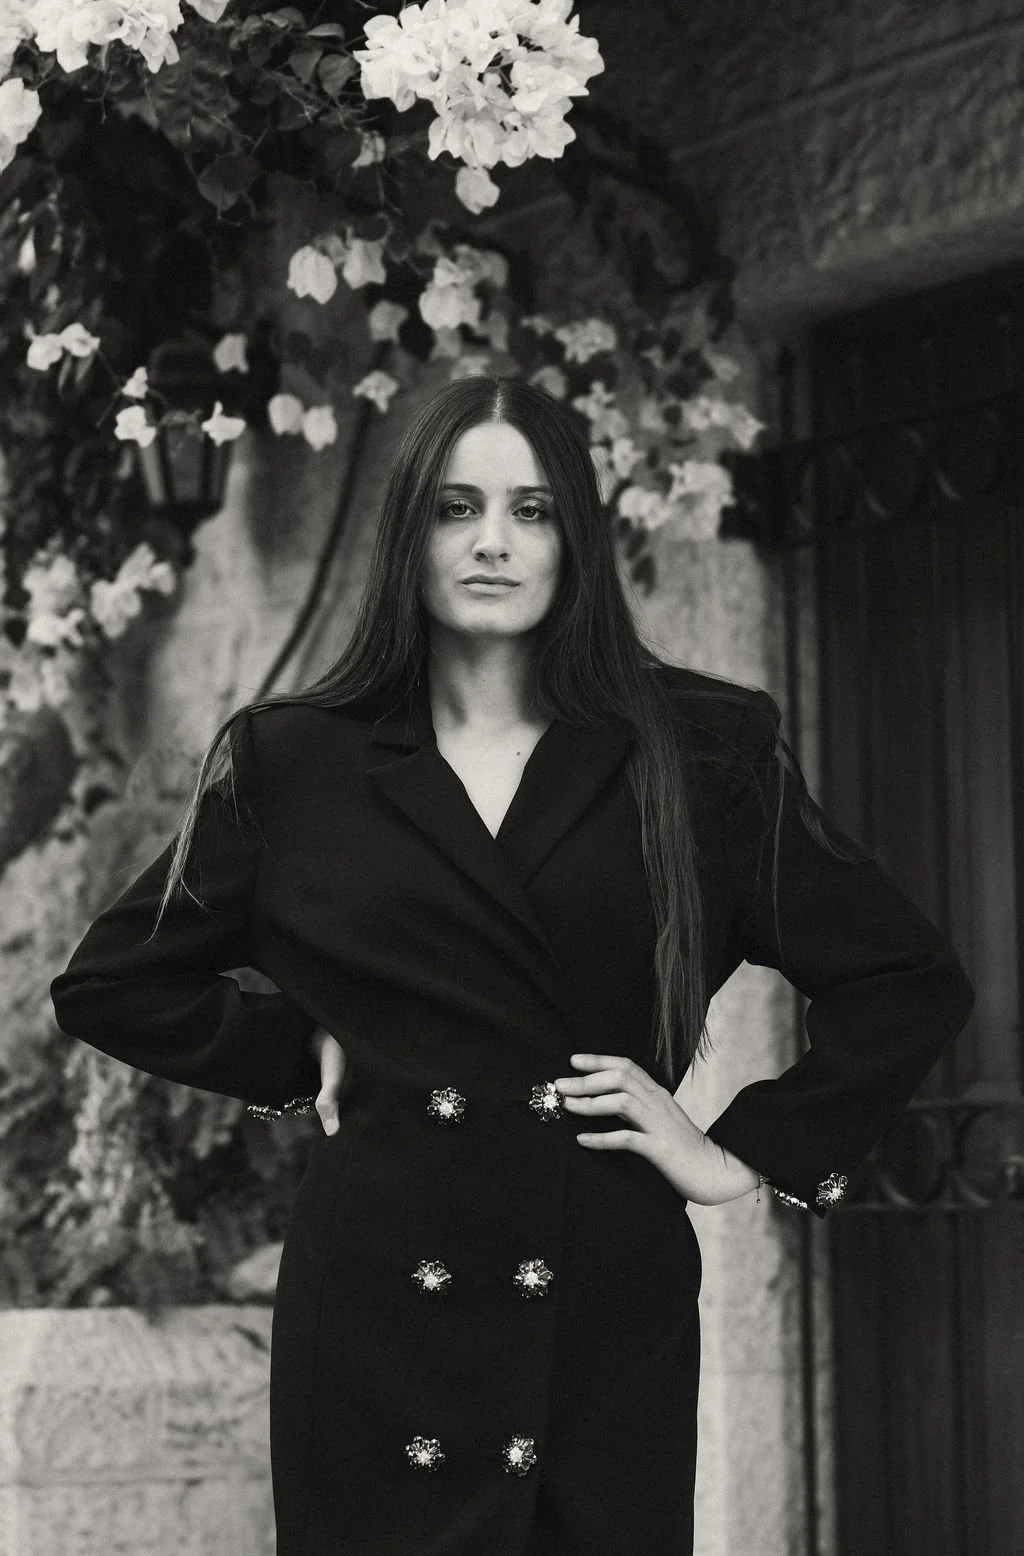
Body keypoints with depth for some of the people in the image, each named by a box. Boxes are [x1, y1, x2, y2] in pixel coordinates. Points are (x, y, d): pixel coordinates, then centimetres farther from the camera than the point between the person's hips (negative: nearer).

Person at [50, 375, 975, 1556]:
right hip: (375, 1312, 0)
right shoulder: (290, 762, 7)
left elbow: (912, 982, 8)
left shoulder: (699, 753, 5)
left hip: (611, 1305, 0)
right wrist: (300, 1058, 7)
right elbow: (110, 984, 16)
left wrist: (747, 1155, 2)